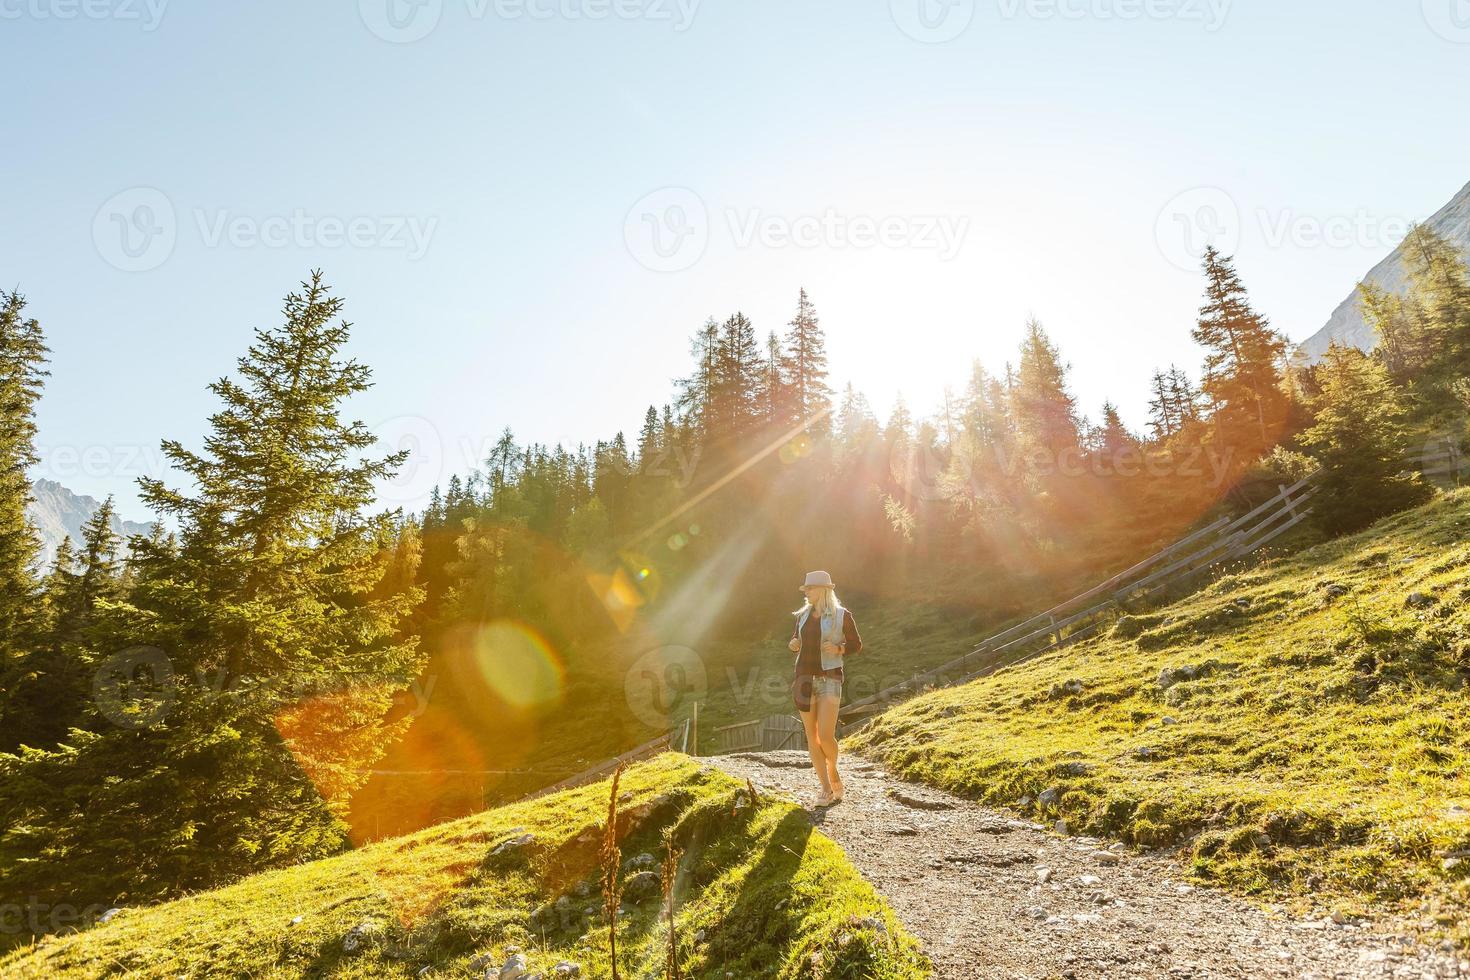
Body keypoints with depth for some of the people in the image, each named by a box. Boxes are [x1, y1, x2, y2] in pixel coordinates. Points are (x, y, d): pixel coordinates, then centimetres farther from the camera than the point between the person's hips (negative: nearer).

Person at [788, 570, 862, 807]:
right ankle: (827, 789, 13)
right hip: (805, 679, 5)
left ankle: (833, 771, 21)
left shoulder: (842, 615, -6)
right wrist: (793, 645, -4)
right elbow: (795, 641, 20)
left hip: (830, 680, -5)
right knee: (812, 735, 3)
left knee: (825, 736, -12)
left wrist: (838, 649, -17)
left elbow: (857, 645, 2)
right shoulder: (804, 614, 8)